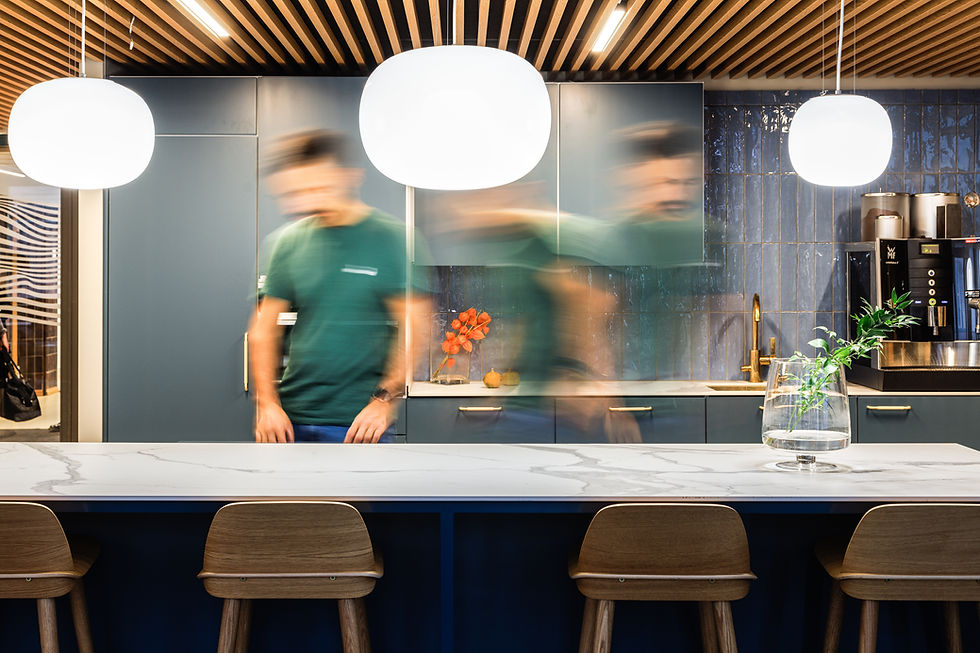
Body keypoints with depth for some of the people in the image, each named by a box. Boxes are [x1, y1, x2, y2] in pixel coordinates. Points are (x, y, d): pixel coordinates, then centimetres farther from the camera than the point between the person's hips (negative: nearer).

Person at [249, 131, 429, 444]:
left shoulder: (392, 238, -4)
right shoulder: (290, 241, 7)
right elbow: (263, 329, 11)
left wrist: (384, 400, -13)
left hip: (357, 423, -4)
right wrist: (267, 403, 1)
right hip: (290, 418, 4)